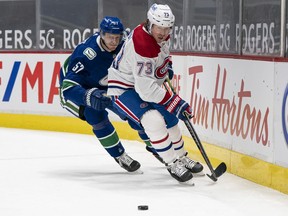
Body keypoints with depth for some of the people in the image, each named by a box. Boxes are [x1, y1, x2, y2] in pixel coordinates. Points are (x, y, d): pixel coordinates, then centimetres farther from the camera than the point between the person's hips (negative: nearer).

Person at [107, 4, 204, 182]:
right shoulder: (142, 46, -35)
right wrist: (175, 103, -31)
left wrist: (167, 65, 10)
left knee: (169, 118, 15)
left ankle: (181, 157, 34)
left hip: (146, 83, 10)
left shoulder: (161, 35, -8)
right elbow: (146, 89, -36)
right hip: (123, 89, -10)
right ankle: (173, 164, -15)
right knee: (154, 121, -27)